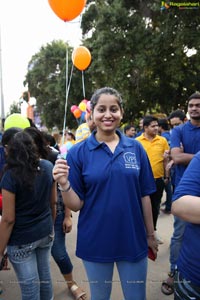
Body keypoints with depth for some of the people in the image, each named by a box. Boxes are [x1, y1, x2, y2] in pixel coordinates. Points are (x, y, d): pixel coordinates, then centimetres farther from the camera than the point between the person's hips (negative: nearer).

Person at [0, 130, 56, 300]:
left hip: (21, 240, -5)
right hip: (45, 232, 5)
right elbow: (53, 202, 4)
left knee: (29, 285, 11)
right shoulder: (48, 166, -5)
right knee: (45, 275, 23)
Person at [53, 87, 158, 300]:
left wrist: (150, 234, 7)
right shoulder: (78, 152, -9)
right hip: (95, 243, -1)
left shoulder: (136, 148, -4)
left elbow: (144, 196, 3)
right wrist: (64, 185, -27)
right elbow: (76, 205, -8)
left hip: (133, 240, 2)